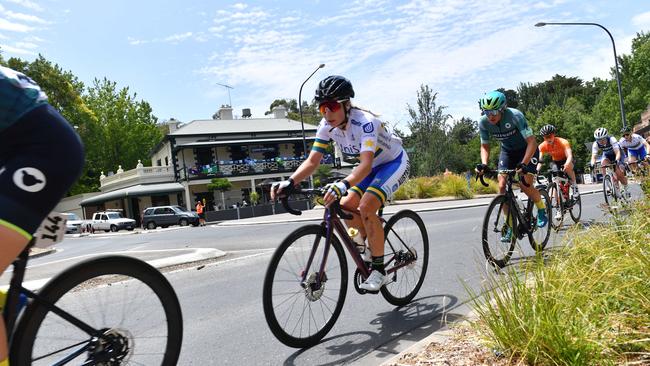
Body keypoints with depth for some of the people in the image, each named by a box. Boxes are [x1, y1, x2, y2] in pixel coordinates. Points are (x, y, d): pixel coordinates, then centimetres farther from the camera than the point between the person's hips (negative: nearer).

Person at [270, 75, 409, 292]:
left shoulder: (365, 122, -34)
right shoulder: (327, 125, -14)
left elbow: (365, 164, -47)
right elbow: (312, 161, -19)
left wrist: (344, 184, -65)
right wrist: (290, 182, -36)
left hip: (394, 163, -7)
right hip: (372, 167, 7)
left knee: (366, 207, -26)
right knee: (345, 207, -9)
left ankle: (379, 271, -13)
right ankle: (372, 246, 17)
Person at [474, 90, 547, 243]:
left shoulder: (515, 116, -33)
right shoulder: (483, 123, -20)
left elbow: (532, 141, -34)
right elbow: (485, 146, -8)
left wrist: (524, 163, -46)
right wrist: (484, 164, -26)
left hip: (527, 149, -4)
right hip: (507, 151, 4)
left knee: (525, 184, -21)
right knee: (502, 186, -12)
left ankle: (541, 209, 11)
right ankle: (510, 226, -1)